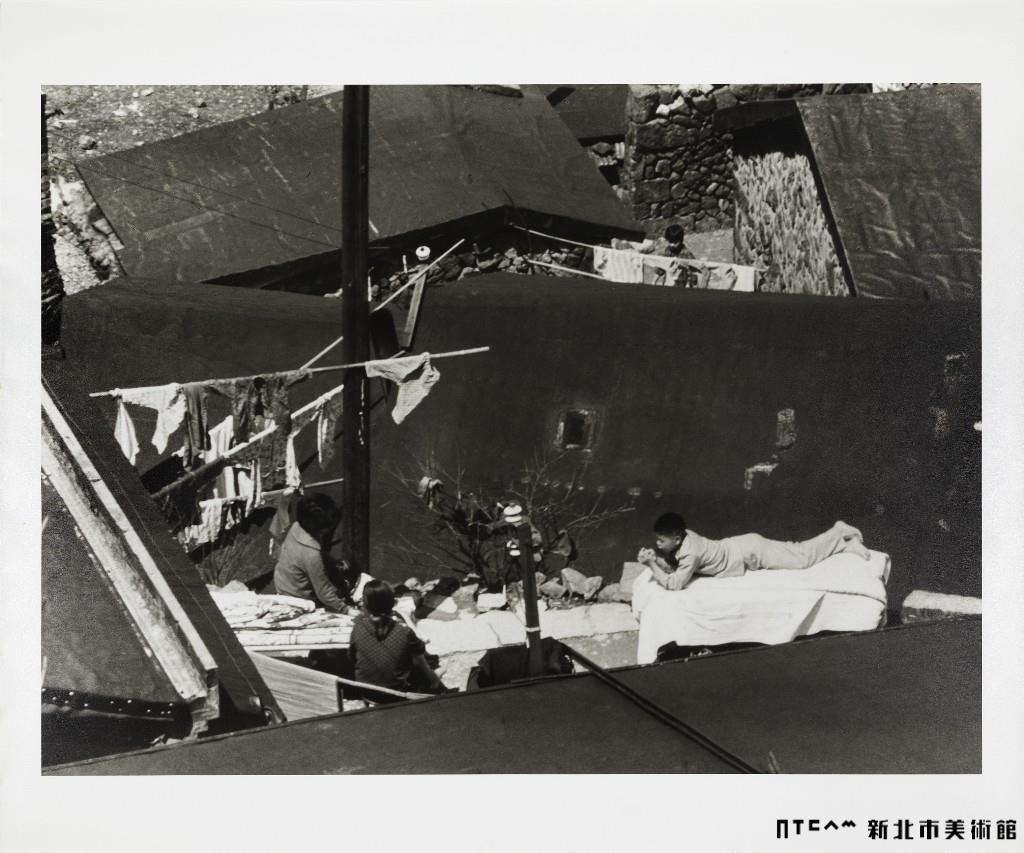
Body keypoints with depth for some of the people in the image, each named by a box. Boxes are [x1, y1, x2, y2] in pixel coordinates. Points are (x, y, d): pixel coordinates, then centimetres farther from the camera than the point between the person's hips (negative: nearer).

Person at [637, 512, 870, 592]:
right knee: (797, 551, 20)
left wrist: (651, 565, -33)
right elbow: (672, 568, 4)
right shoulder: (683, 537, -7)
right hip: (744, 545, 7)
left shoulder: (690, 553, -31)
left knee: (804, 558, 5)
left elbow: (673, 584, -35)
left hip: (751, 553, -7)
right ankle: (840, 533, 30)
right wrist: (656, 560, -15)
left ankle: (843, 536, 18)